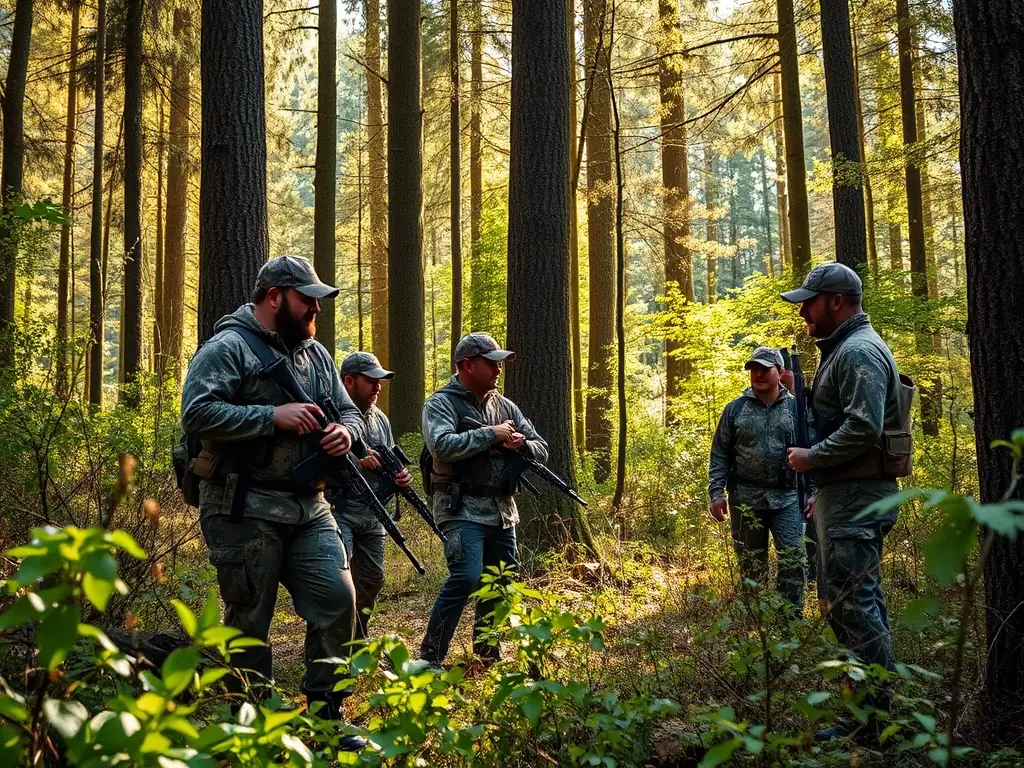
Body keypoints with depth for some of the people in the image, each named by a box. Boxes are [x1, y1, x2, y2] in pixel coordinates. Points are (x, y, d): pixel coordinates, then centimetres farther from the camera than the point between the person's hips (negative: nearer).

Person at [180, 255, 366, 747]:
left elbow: (351, 411, 21)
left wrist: (346, 431, -4)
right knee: (249, 620, 2)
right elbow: (197, 413, -19)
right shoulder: (228, 348, -7)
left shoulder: (315, 354, 16)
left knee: (338, 600, 0)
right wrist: (274, 415, -20)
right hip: (243, 510, -6)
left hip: (308, 508, 7)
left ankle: (326, 713, 13)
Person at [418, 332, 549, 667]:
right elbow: (442, 445, -24)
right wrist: (490, 434, -18)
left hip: (502, 511, 7)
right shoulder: (441, 404, -5)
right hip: (462, 510, -7)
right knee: (466, 579, -19)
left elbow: (541, 449, 15)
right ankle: (430, 657, -9)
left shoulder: (505, 406, 14)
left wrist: (522, 443, -8)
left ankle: (487, 651, 29)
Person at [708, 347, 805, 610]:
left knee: (793, 557, -10)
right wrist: (716, 492, -3)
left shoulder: (795, 408, 4)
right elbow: (720, 454, 5)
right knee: (750, 563, 10)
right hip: (745, 499, 1)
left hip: (786, 498, -1)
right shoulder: (735, 409, 4)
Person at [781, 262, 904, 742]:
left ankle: (876, 715, -5)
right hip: (843, 495, 11)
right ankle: (872, 706, 22)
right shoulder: (842, 350, 20)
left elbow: (863, 428, -24)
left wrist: (810, 458, -16)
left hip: (855, 500, -11)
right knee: (859, 601, 14)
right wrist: (822, 490, 20)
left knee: (851, 602, -10)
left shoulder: (859, 352, -14)